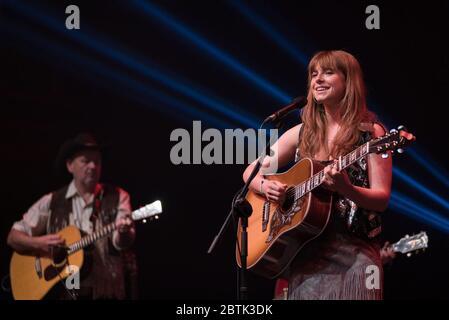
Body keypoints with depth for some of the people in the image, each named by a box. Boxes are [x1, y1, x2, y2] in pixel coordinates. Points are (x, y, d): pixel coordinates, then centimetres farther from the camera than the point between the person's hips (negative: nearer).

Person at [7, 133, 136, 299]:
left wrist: (124, 233, -28)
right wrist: (39, 243, -7)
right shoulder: (51, 202, 9)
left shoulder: (117, 197, 7)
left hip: (105, 291, 0)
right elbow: (13, 237, 12)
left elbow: (121, 243, -6)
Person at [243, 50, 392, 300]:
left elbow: (382, 199, -7)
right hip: (305, 251, 3)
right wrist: (265, 186, -8)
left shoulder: (370, 132, -2)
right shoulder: (302, 133, 10)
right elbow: (251, 172, 15)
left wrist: (345, 189, -26)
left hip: (354, 252, -3)